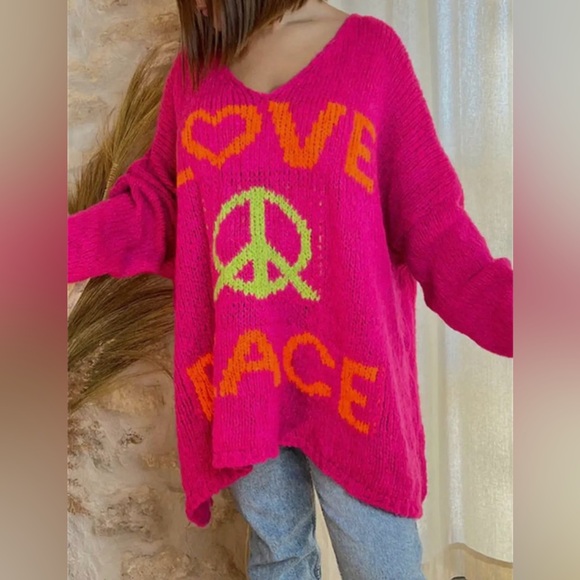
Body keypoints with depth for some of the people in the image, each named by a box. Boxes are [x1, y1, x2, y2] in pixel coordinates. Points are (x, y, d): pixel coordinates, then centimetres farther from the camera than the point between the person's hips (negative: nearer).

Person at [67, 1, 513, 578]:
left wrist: (507, 312, -19)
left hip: (347, 377, -2)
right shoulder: (192, 69, 8)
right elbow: (155, 208, 9)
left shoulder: (372, 49, -2)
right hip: (234, 382, 3)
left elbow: (432, 223, -5)